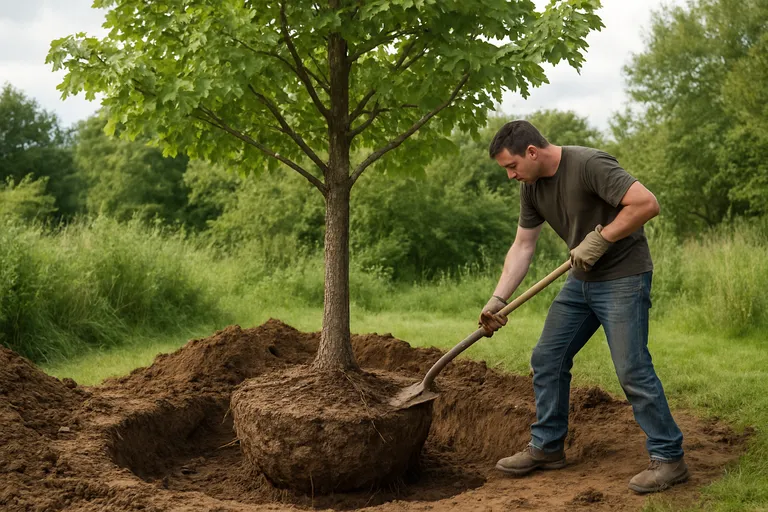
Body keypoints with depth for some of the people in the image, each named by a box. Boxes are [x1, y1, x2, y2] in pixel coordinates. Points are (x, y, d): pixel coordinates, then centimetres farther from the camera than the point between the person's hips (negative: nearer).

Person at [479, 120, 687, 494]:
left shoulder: (589, 165, -22)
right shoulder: (531, 187, 2)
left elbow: (647, 203, -28)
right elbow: (522, 247, 6)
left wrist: (599, 239, -26)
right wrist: (497, 300, -1)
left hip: (622, 278, -8)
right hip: (581, 280, 8)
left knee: (632, 370, -10)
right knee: (547, 359, 8)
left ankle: (669, 458, 3)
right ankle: (546, 447, 21)